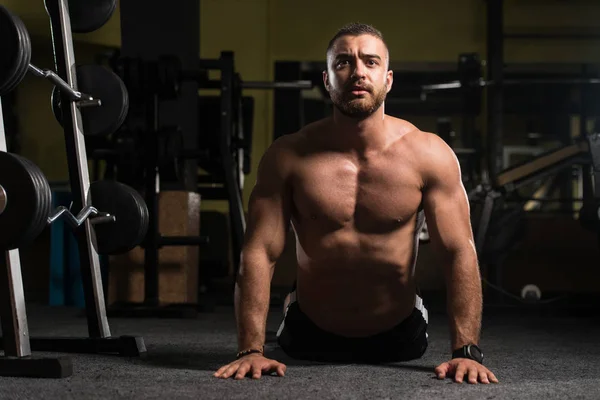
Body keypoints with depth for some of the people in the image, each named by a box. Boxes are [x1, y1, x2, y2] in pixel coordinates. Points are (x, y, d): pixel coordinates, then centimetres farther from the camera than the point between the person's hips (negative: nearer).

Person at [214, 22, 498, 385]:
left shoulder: (429, 155, -17)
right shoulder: (287, 157, -17)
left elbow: (459, 253, -19)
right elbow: (259, 255, -19)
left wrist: (467, 351, -29)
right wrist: (251, 351, -29)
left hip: (399, 338, 0)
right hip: (309, 335, 0)